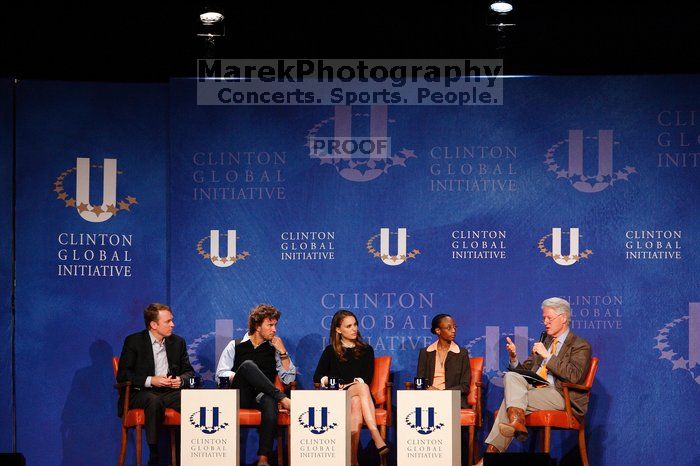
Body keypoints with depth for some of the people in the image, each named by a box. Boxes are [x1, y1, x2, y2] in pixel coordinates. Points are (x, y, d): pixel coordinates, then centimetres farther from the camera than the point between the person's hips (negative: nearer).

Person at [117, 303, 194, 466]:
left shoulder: (178, 342, 14)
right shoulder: (134, 341, 1)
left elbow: (189, 371, 18)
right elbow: (122, 375, -6)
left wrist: (181, 379, -7)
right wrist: (151, 380, -18)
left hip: (170, 392, 4)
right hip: (141, 393, -3)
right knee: (154, 401, -39)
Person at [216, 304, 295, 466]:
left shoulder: (274, 349, 18)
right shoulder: (235, 346, 15)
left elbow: (288, 379, 11)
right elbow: (221, 374, 6)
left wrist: (283, 352, 2)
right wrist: (239, 377, -11)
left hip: (261, 396, 1)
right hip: (239, 396, -1)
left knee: (270, 403, -38)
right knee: (248, 365, -31)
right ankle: (281, 398, -29)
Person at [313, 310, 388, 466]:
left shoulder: (366, 350, 17)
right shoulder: (331, 351, 16)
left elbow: (367, 378, 7)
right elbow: (317, 377, 12)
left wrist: (347, 385, -8)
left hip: (358, 396, 1)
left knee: (356, 404, -39)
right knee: (361, 387, -36)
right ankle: (378, 440, -54)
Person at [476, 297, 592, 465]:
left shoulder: (580, 346, 3)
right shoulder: (545, 341, 23)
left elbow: (574, 376, -14)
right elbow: (525, 370, 23)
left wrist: (547, 355, -14)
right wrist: (514, 357, 1)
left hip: (559, 395, -6)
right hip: (533, 388, 6)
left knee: (510, 399, -26)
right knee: (511, 376, -25)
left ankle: (492, 450, -29)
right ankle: (517, 421, -38)